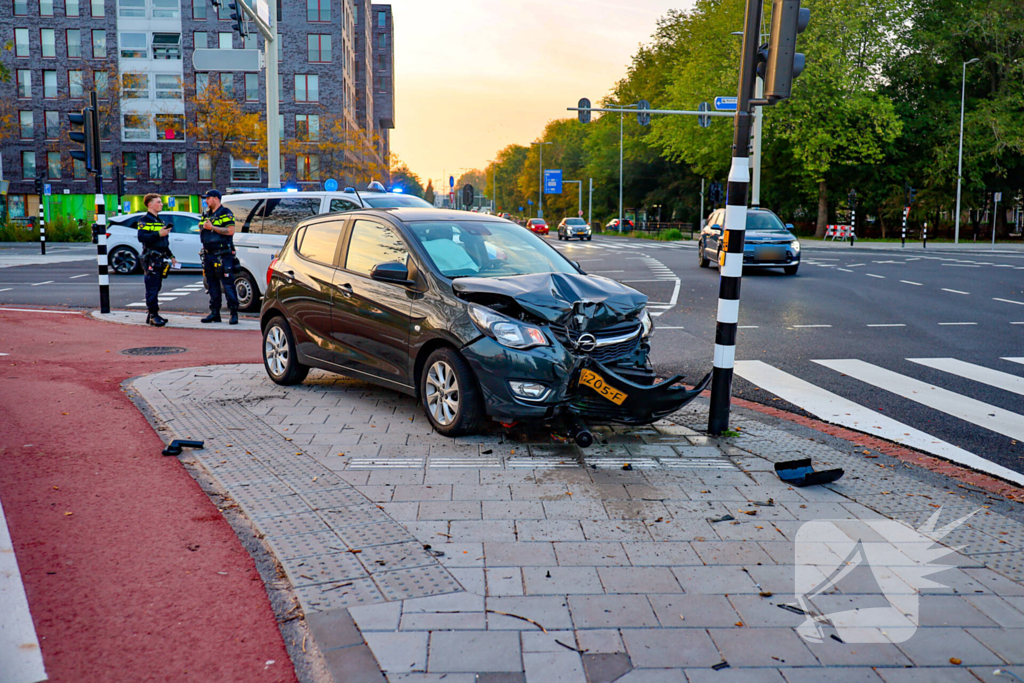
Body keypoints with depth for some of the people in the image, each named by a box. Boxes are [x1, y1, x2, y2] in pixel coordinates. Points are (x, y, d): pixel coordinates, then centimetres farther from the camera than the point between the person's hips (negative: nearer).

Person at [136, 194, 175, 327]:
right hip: (150, 259, -8)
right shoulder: (144, 221, -4)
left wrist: (171, 256, 24)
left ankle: (152, 315, 15)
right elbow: (141, 237, -20)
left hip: (160, 259, 8)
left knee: (156, 288, 10)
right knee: (152, 289, -9)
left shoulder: (160, 221, 22)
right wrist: (158, 234, -23)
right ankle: (153, 315, -9)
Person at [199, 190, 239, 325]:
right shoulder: (207, 214, 19)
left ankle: (234, 313, -8)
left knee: (228, 284, -9)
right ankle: (215, 313, 14)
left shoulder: (226, 213, -4)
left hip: (223, 254, -8)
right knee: (212, 284, 9)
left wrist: (212, 227, -16)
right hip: (209, 254, 8)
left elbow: (230, 231, -16)